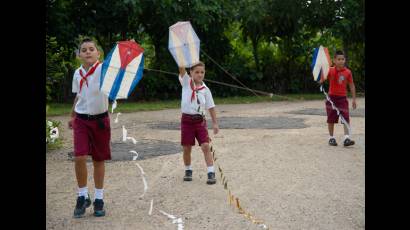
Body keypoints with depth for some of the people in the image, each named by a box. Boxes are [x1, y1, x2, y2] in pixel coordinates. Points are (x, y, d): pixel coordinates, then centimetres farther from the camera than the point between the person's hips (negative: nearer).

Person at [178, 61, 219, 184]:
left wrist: (215, 123, 2)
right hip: (186, 120, 0)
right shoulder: (186, 82, 0)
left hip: (200, 120, 0)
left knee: (205, 146, -11)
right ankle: (188, 171, 27)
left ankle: (211, 173, -9)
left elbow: (211, 107, 4)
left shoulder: (205, 89, 1)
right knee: (187, 148, 7)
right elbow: (182, 69, -17)